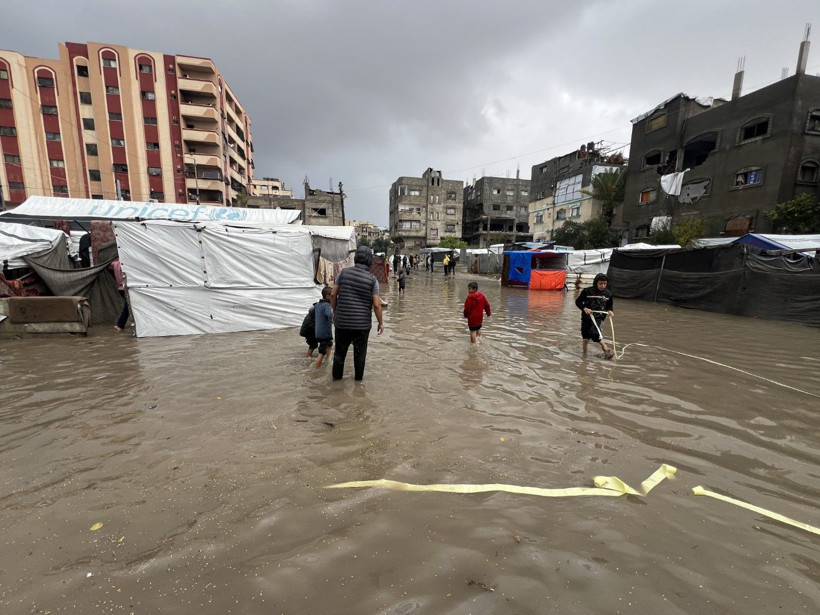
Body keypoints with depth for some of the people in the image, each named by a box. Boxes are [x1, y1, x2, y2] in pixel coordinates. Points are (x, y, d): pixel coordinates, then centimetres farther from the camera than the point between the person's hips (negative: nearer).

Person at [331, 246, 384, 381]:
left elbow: (333, 295, -2)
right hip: (363, 323, -1)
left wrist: (335, 311, 14)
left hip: (342, 320, 1)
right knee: (360, 352, 16)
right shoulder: (372, 279, -8)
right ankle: (358, 377, 29)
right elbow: (376, 304, -9)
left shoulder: (344, 272, -3)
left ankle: (337, 376, 32)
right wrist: (381, 323, 3)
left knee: (340, 351, 17)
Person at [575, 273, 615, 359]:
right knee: (585, 336, 8)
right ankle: (584, 353, 28)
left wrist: (609, 311, -8)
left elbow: (609, 305, 13)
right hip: (586, 316, 1)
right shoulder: (587, 291, -10)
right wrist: (584, 308, -20)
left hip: (599, 317, -1)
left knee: (594, 332, -25)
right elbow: (578, 301, -3)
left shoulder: (608, 294, -1)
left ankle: (606, 349, -14)